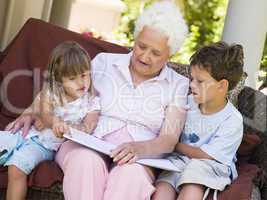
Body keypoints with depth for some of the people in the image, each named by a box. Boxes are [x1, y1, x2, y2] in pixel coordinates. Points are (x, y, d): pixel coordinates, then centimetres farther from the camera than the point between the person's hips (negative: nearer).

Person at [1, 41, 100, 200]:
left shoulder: (92, 101, -5)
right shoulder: (50, 91, -1)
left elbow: (87, 129, -14)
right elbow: (45, 114, -15)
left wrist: (65, 127, -31)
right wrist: (53, 121, -39)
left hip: (46, 145, -4)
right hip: (27, 133, 4)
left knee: (16, 167, -26)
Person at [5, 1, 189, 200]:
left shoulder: (178, 85, 10)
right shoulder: (104, 62, 14)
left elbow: (169, 140, -1)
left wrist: (139, 149, -23)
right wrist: (32, 113, 2)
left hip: (136, 159, -1)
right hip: (86, 147, 1)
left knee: (132, 174, -38)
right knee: (87, 161, -37)